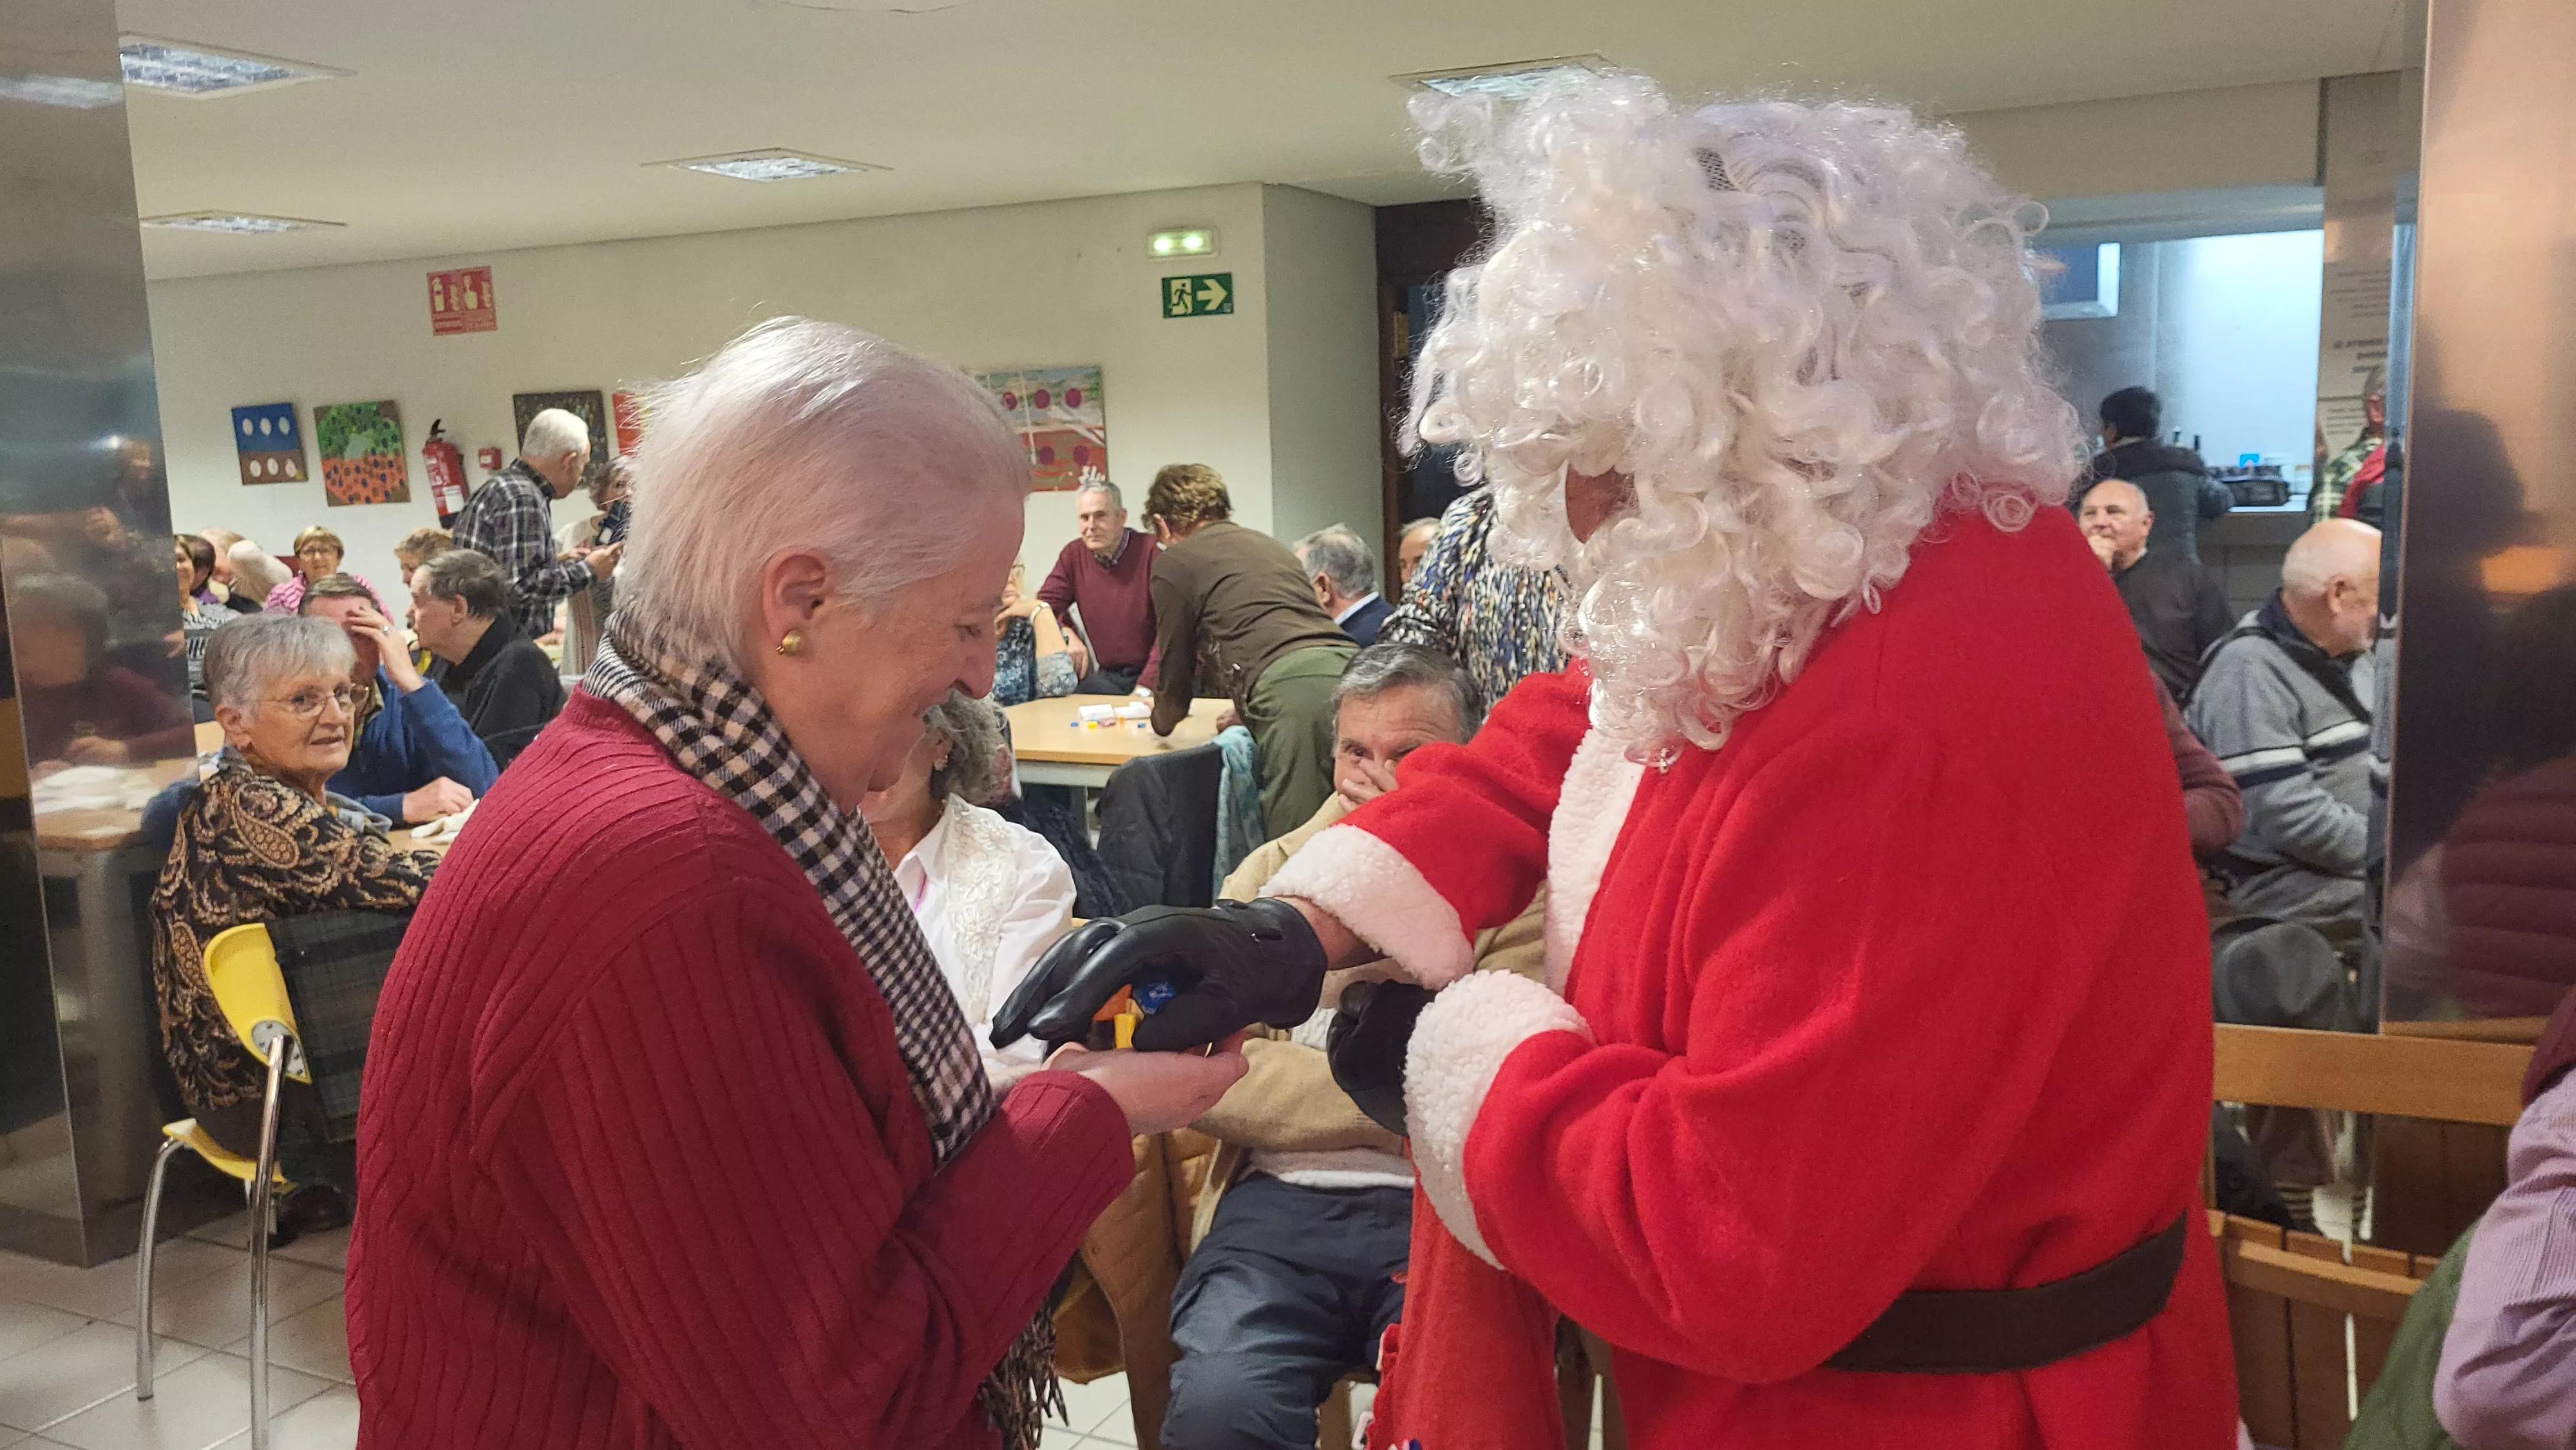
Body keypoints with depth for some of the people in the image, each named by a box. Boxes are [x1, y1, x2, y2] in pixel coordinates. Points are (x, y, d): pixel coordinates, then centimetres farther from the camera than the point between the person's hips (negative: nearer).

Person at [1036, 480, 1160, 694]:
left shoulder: (1151, 551, -9)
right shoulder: (1073, 555, 7)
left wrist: (1146, 686, -20)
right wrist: (1067, 633, -15)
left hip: (1154, 676, -4)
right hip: (1107, 675, 4)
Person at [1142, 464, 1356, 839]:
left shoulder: (1173, 562, 14)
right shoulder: (1272, 545, 34)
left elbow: (1176, 673, 17)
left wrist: (1162, 720, 40)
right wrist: (1245, 714, 56)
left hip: (1291, 693, -6)